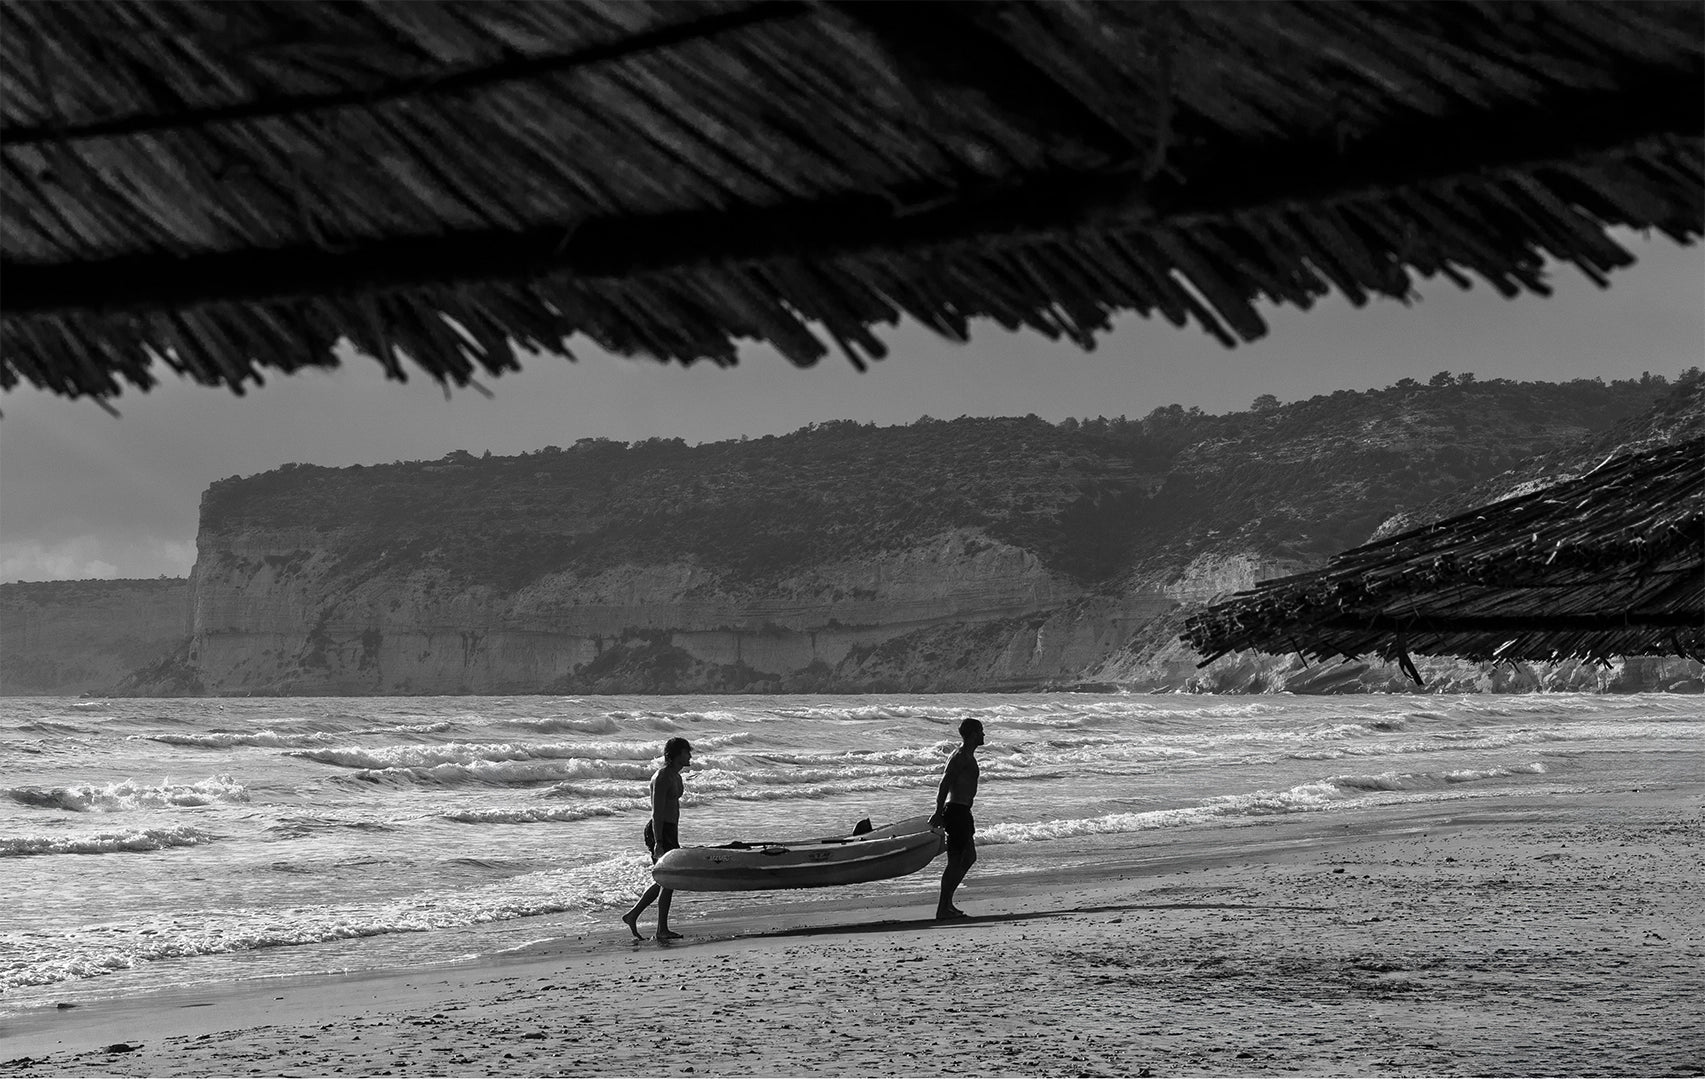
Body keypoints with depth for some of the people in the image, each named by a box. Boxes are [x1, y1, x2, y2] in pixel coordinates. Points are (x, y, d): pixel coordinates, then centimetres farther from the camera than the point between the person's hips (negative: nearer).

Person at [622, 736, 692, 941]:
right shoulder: (662, 778, -16)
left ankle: (632, 915, 21)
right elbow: (657, 812, -21)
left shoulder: (675, 776, 15)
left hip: (670, 832, 10)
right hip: (659, 832, -10)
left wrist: (675, 840, 26)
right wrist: (658, 843, -25)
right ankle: (662, 930, 1)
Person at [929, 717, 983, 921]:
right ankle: (943, 909, -5)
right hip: (957, 812, -11)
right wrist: (938, 814, -26)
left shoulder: (967, 756, 17)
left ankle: (947, 903, 17)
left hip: (962, 812, 11)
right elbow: (944, 785, -22)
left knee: (969, 857, 14)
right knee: (955, 862, -7)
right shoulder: (960, 757, -14)